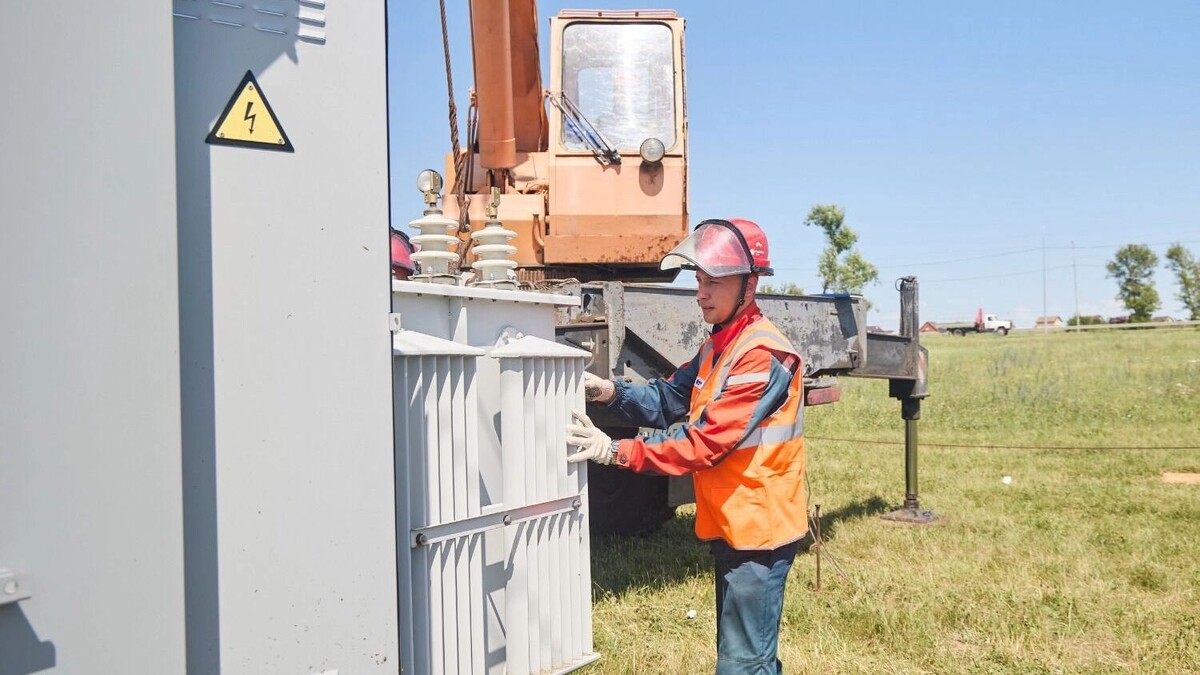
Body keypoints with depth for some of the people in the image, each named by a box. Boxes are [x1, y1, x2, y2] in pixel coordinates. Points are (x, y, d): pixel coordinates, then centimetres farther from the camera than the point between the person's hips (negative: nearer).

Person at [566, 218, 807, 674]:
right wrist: (610, 392, -12)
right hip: (731, 526, 10)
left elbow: (705, 442, -26)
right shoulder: (717, 347, 10)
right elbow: (669, 399, 5)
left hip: (757, 530, -10)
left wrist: (615, 451, -27)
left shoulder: (764, 354, -22)